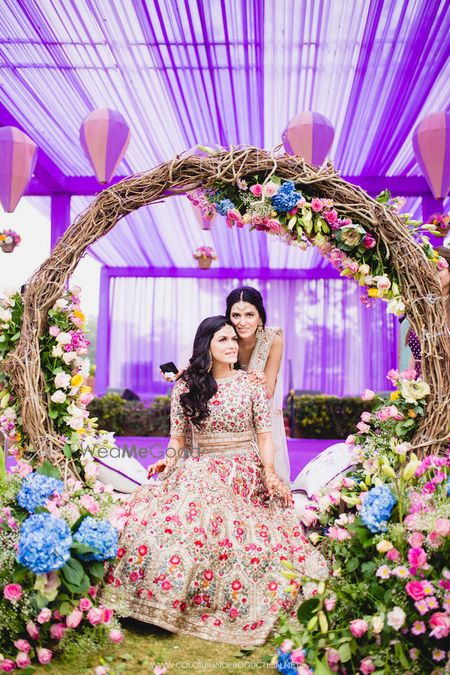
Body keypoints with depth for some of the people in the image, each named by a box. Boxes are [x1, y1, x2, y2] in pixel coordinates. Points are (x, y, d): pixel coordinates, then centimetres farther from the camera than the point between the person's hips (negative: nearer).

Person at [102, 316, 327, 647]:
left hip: (244, 468, -1)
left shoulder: (251, 383, 5)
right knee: (150, 503, -26)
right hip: (199, 468, 1)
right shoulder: (185, 387, 7)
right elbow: (178, 436, 11)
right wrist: (170, 459, -10)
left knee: (200, 498, -31)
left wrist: (269, 472, -12)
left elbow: (264, 435, 4)